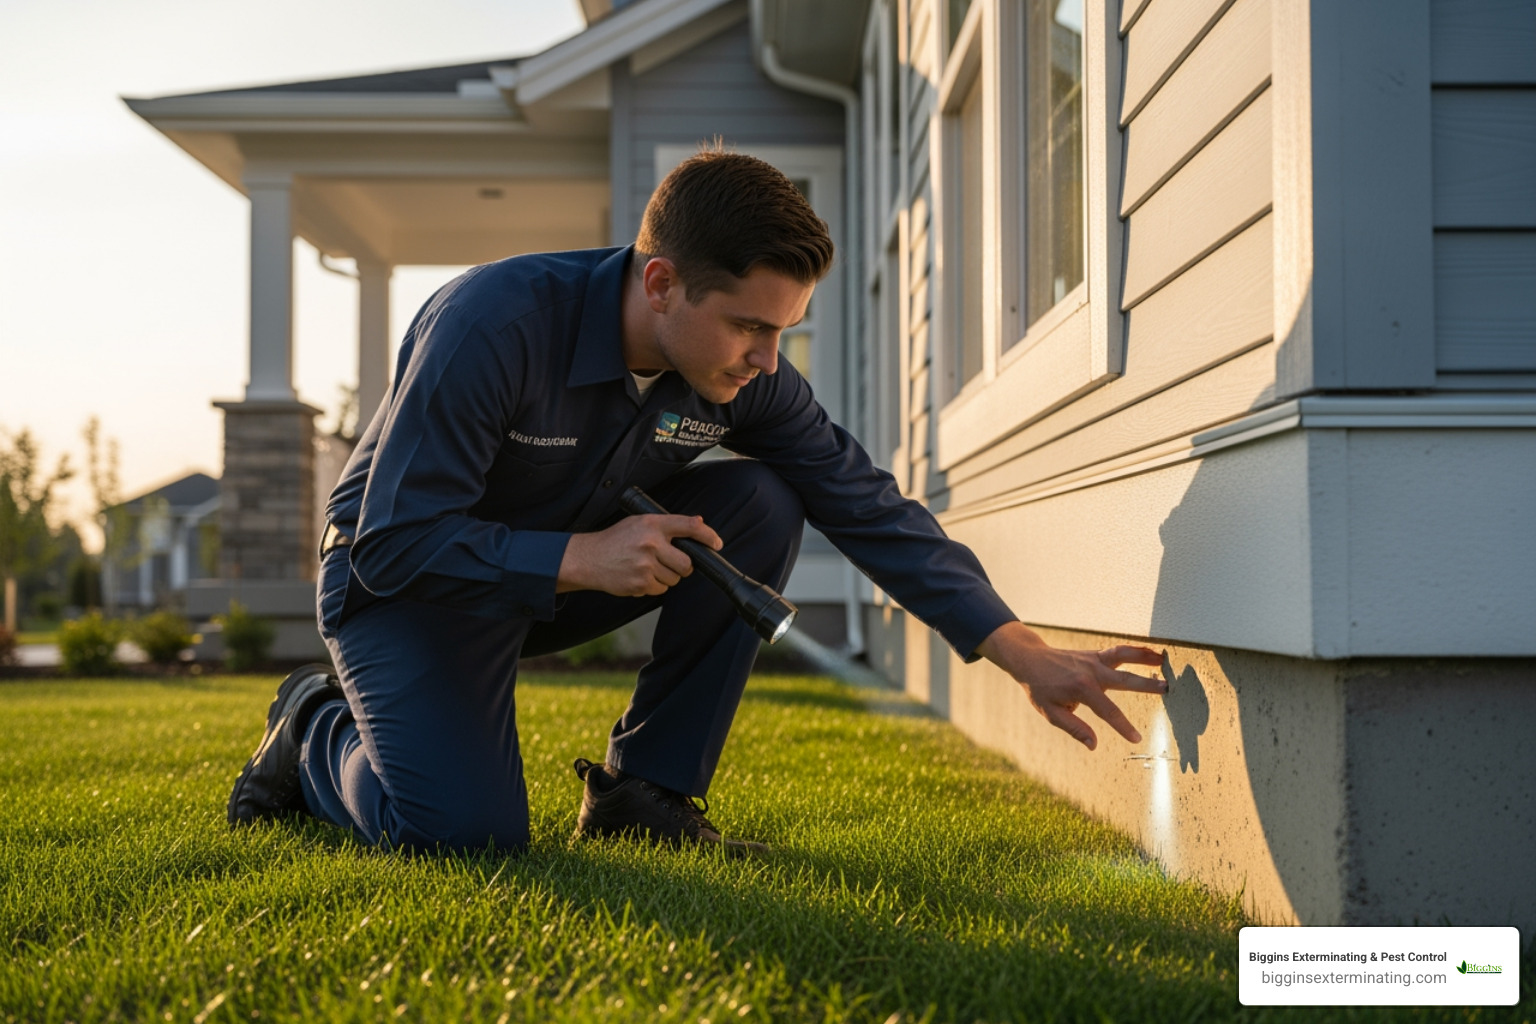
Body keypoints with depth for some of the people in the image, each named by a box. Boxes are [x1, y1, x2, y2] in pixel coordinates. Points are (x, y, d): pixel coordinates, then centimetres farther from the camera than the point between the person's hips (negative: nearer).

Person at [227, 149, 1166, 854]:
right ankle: (318, 728, 9)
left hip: (574, 566, 5)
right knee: (468, 836, -24)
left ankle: (642, 789, -7)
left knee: (761, 505, -17)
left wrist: (1028, 657, -21)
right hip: (404, 578, -5)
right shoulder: (492, 324, -32)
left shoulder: (745, 379, -15)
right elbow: (393, 542, -29)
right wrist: (583, 557, -38)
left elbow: (872, 511, -14)